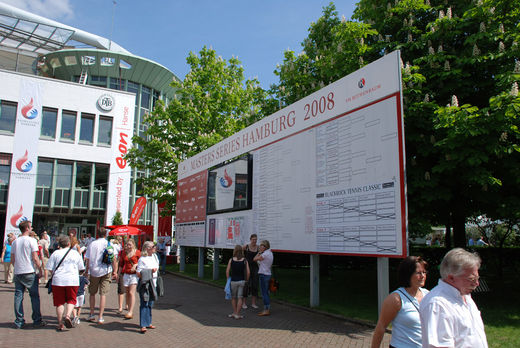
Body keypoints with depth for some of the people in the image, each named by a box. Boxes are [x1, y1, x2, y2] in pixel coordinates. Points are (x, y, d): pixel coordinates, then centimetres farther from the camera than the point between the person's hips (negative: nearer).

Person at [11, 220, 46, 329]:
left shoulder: (15, 241, 9)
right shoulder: (31, 240, -8)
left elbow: (12, 259, 11)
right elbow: (35, 258, -11)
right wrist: (40, 270, -3)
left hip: (18, 273, 5)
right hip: (30, 272, -5)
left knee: (18, 296, 7)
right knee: (34, 296, 4)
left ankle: (19, 321, 9)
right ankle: (37, 320, 8)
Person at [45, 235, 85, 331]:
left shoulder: (56, 253, 0)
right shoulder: (76, 253, 4)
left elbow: (50, 268, -1)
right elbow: (81, 268, 10)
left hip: (58, 280, 0)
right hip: (73, 280, 0)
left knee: (59, 302, 9)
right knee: (71, 300, 13)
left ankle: (60, 324, 10)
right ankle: (68, 315, -12)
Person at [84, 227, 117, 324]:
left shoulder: (92, 244, 1)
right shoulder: (109, 244, -4)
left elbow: (87, 260, 2)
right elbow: (114, 259, -6)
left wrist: (86, 271, 11)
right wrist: (115, 271, 2)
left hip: (94, 271, 1)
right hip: (106, 271, -1)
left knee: (92, 293, 17)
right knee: (103, 294, 2)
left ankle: (92, 314, 25)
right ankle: (100, 317, 2)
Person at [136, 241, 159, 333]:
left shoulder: (154, 256, 11)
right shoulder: (142, 259, -12)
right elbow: (138, 274, -15)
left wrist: (156, 269, 7)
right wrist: (150, 271, -22)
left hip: (153, 282, 7)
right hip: (145, 283, -7)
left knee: (150, 303, 12)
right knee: (144, 303, -10)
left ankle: (148, 322, 23)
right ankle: (143, 326, -9)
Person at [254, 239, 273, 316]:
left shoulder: (265, 254, -17)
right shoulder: (270, 253, 11)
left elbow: (254, 259, -11)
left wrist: (259, 252, -3)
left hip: (263, 275, -9)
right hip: (268, 274, 9)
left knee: (264, 293, -3)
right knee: (266, 293, 14)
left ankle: (267, 310, 1)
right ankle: (267, 309, 20)